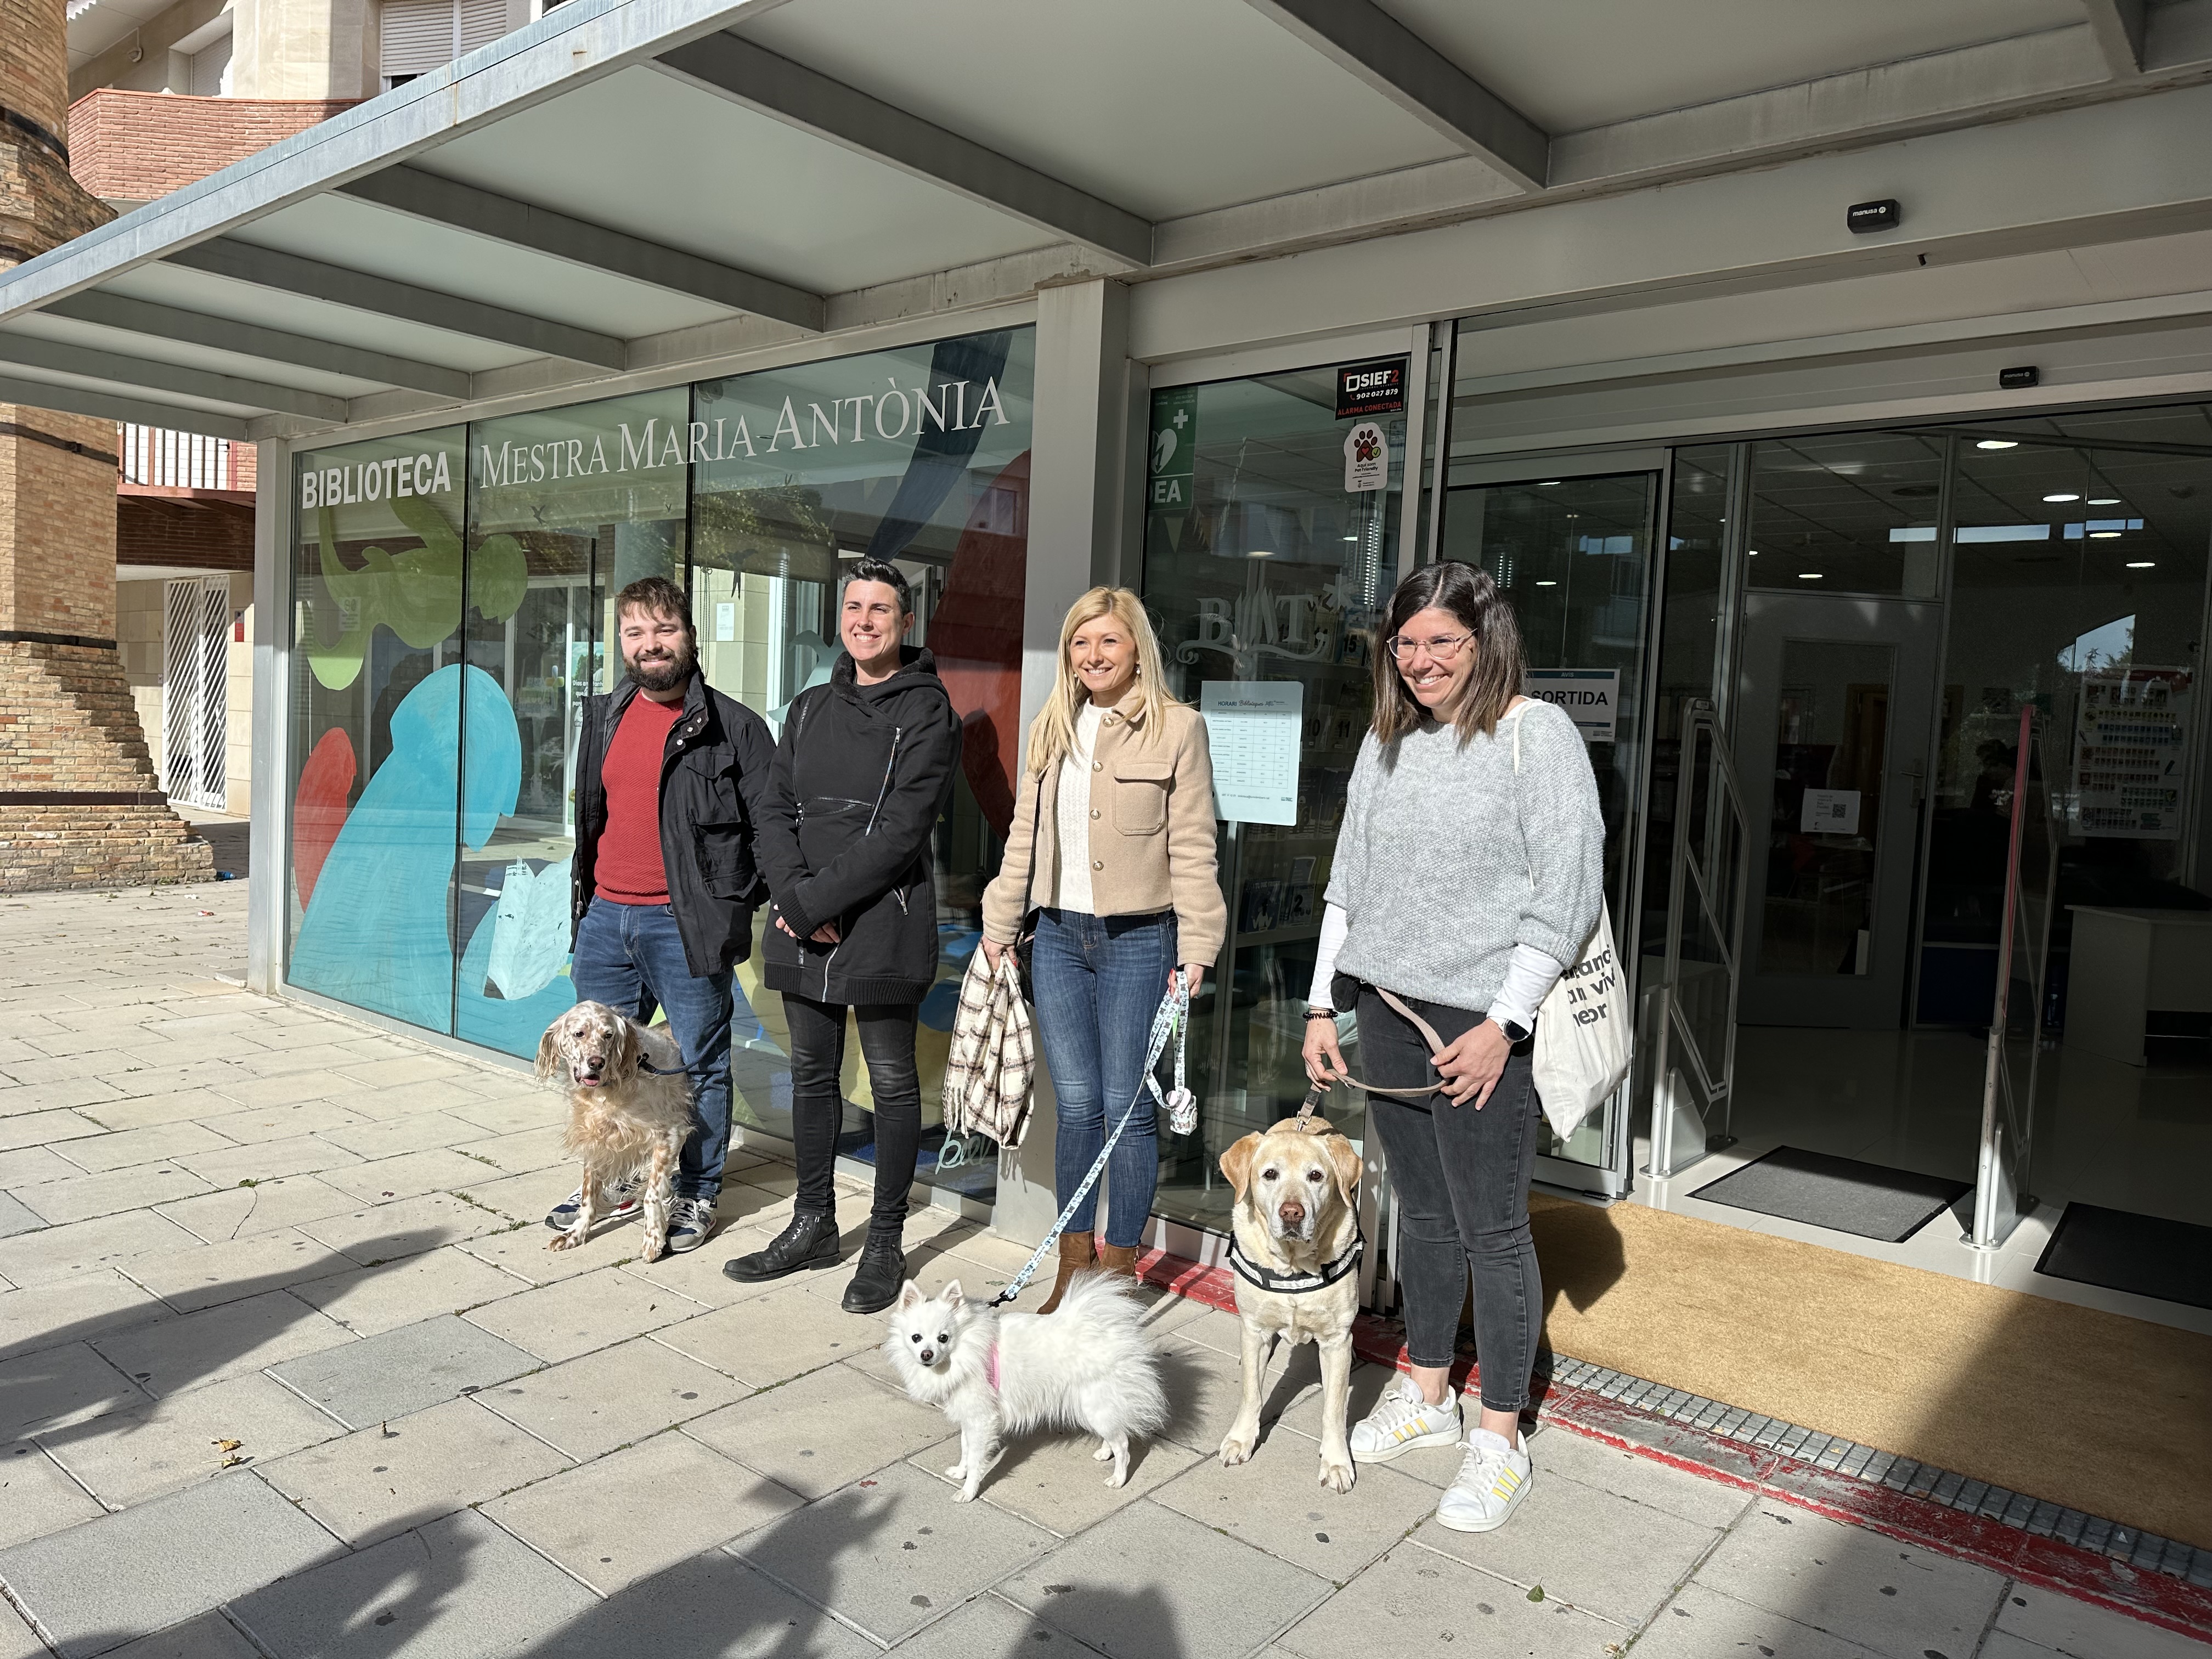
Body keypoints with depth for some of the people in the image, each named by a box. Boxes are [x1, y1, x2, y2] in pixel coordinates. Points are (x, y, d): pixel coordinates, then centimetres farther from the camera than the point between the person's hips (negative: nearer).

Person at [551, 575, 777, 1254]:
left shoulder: (733, 727, -7)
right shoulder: (603, 717, 11)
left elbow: (771, 825, -7)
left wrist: (739, 903, -11)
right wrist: (584, 895, 17)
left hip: (684, 924, -6)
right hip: (604, 917, 6)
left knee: (700, 1063, 5)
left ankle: (697, 1194, 20)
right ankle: (616, 1178, 34)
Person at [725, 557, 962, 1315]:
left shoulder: (927, 712, -6)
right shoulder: (810, 709, 14)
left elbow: (899, 833, -14)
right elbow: (776, 813, 8)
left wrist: (815, 902, -15)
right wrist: (794, 895, -10)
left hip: (884, 925, -6)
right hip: (804, 925, 6)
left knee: (892, 1082, 5)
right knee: (812, 1075, 15)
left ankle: (885, 1241, 18)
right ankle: (813, 1224, 30)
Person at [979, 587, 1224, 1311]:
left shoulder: (1178, 727, -3)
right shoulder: (1052, 726, 11)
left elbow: (1193, 850, -5)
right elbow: (1025, 834, 15)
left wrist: (1195, 950, -10)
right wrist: (999, 929, 13)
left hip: (1138, 940, -4)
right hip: (1059, 937, 4)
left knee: (1126, 1108, 0)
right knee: (1076, 1105, 8)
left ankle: (1120, 1268, 15)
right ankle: (1073, 1266, 20)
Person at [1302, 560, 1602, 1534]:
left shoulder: (1536, 733, -8)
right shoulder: (1387, 742, 11)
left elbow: (1568, 891, -12)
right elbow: (1348, 882, 16)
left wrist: (1503, 1023, -16)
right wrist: (1322, 1003, 11)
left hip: (1483, 1020, -6)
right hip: (1388, 1011, 6)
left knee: (1492, 1229, 2)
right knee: (1421, 1213, 16)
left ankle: (1500, 1439, 17)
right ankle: (1427, 1396, 32)